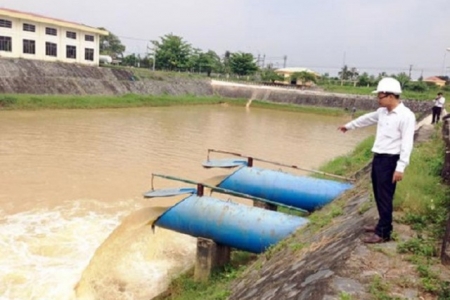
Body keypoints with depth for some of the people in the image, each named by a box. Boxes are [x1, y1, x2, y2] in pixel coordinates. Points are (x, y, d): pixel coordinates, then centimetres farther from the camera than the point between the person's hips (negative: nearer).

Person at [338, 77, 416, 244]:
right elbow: (367, 118, 29)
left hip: (390, 160, -8)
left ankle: (383, 233, 6)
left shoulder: (406, 116, -16)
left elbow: (407, 143, -20)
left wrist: (400, 167, -24)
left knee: (385, 197, -3)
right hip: (378, 158, 8)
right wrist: (349, 126, 42)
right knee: (378, 195, 16)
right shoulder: (382, 112, 9)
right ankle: (383, 225, 30)